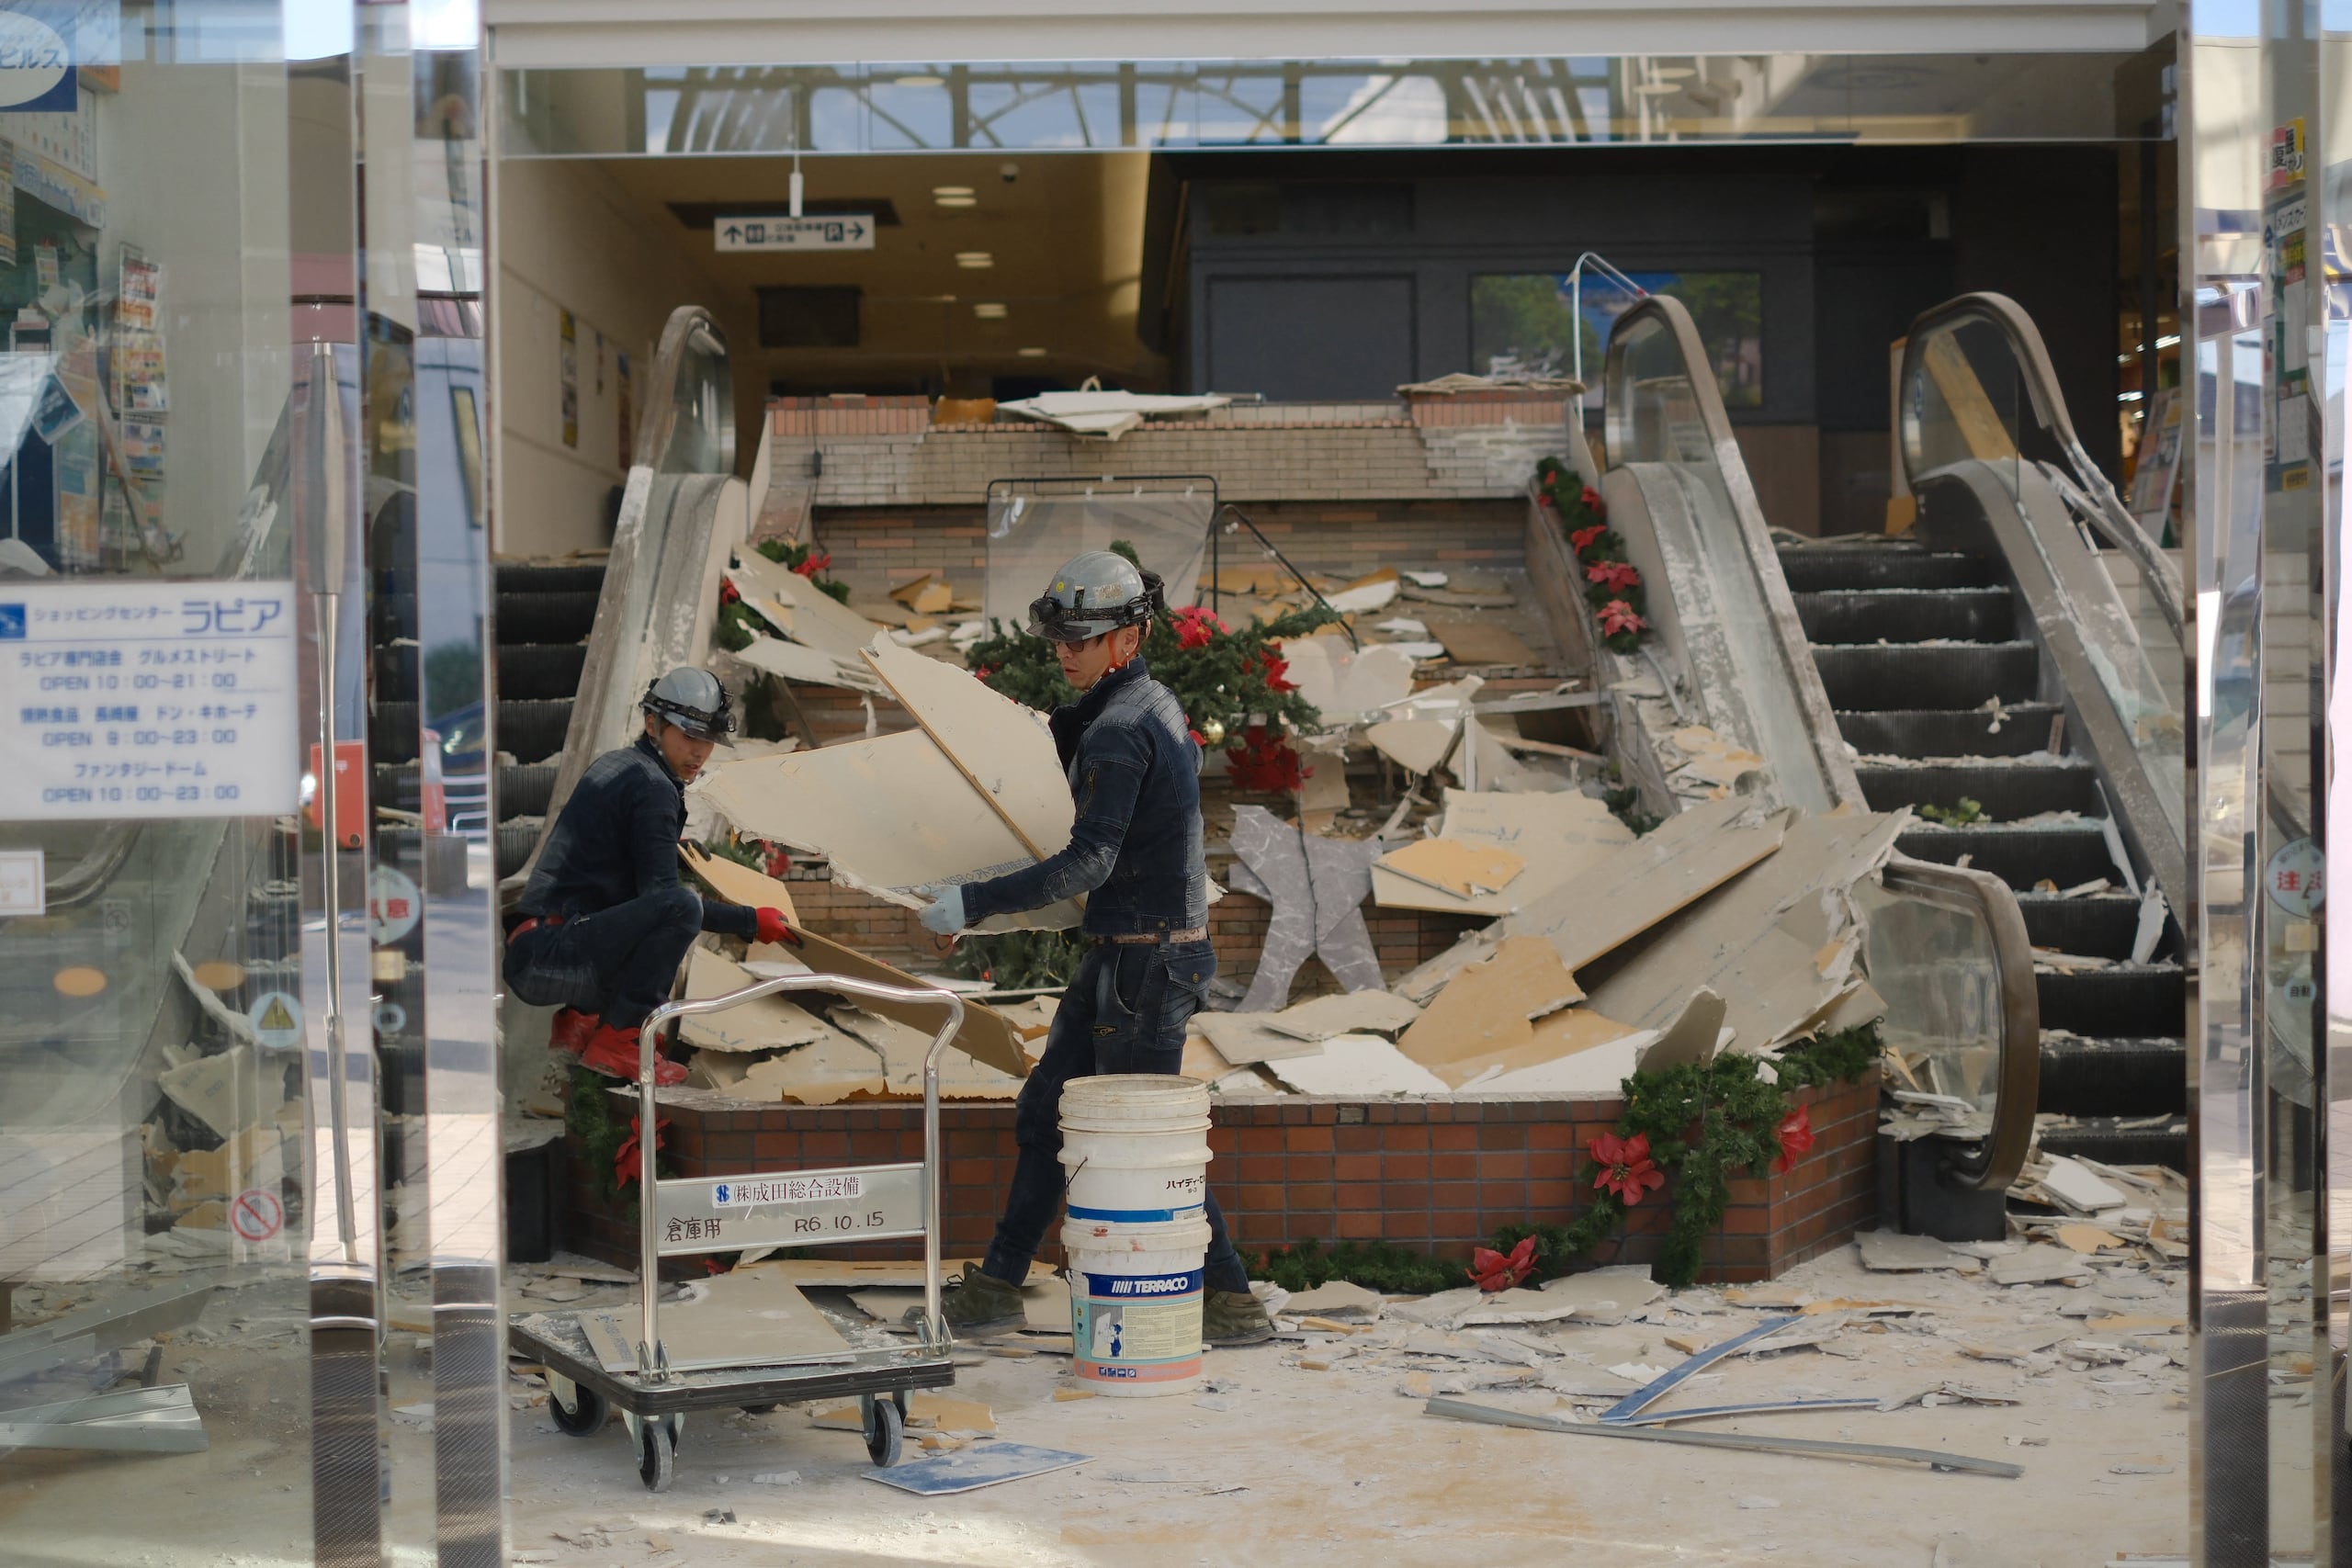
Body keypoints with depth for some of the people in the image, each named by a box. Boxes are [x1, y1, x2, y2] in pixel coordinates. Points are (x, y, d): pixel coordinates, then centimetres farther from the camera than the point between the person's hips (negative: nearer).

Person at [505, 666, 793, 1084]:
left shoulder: (611, 766, 20)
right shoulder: (652, 786, -9)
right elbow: (662, 892, -16)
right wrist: (751, 922, -10)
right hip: (551, 953, -10)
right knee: (682, 907, -27)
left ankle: (577, 1018, 14)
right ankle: (616, 1042, -18)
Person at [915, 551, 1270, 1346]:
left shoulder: (1118, 729, -20)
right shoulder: (1150, 703, 10)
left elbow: (1091, 860, -27)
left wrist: (976, 901, -27)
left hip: (1142, 959, -10)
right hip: (1125, 951, 10)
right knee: (1044, 1111, 14)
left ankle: (1231, 1301, 9)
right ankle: (996, 1287, 22)